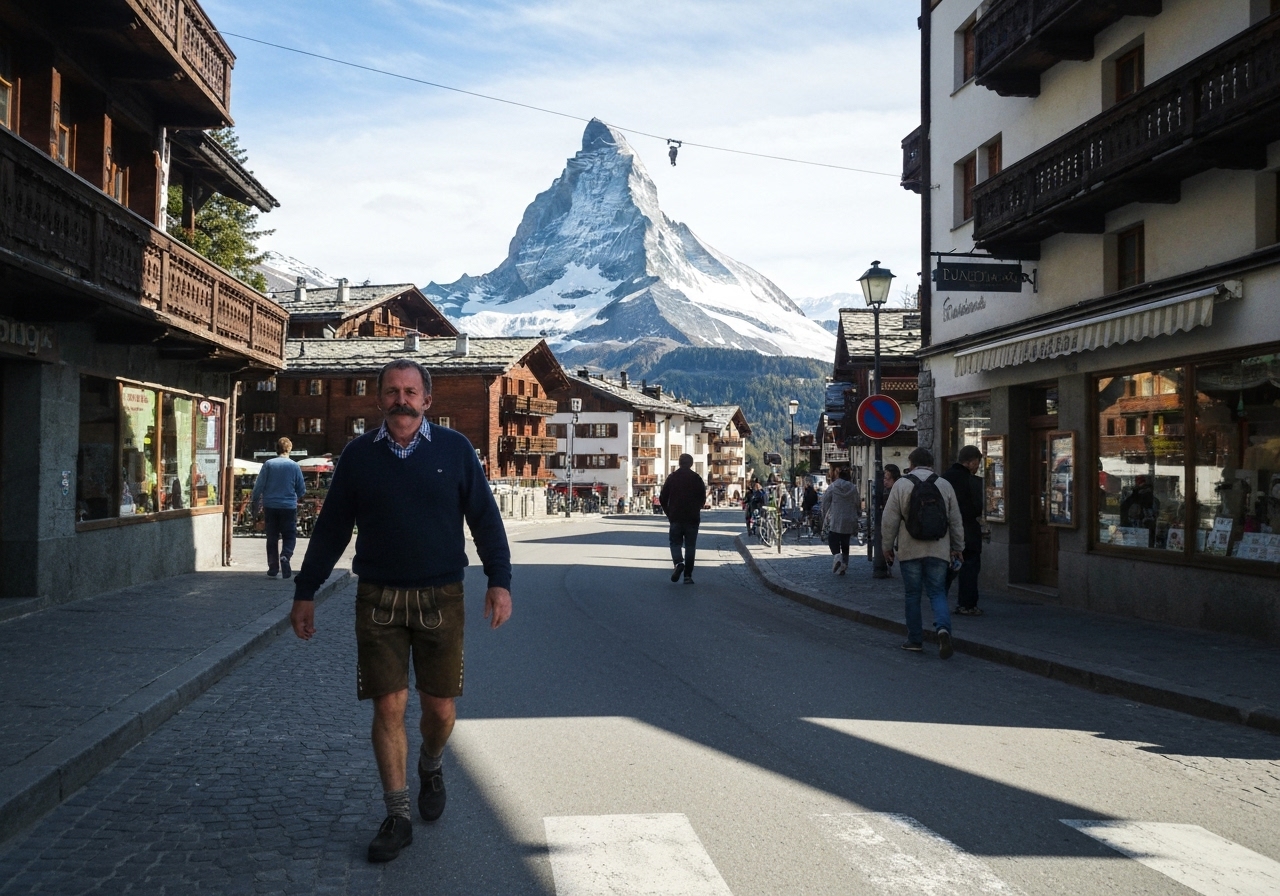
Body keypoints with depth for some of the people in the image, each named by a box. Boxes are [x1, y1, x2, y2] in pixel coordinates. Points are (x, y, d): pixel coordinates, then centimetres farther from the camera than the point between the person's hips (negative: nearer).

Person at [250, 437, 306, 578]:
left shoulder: (268, 464, -3)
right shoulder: (294, 466, -3)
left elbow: (259, 486, -3)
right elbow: (302, 490, 3)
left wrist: (254, 503, 10)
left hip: (270, 506, 1)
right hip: (289, 507, -1)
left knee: (272, 537, 10)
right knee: (289, 536, 6)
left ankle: (273, 566, 9)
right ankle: (285, 556, -20)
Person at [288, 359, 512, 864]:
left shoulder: (454, 449, 1)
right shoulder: (359, 455, 3)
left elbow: (485, 519, 2)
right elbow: (331, 528, 8)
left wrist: (499, 581, -6)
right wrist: (305, 593, 8)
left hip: (440, 597, 0)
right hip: (378, 599, 0)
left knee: (440, 707, 6)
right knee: (388, 707, -1)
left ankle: (431, 768, 39)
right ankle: (397, 818, 12)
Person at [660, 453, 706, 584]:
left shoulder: (672, 477, 0)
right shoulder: (697, 478, 0)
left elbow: (663, 498, 0)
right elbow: (703, 499, 4)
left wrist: (669, 513, 13)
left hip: (675, 518, 0)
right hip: (692, 518, 1)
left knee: (675, 542, 9)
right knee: (690, 546, 6)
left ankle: (678, 562, -20)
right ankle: (688, 575, 2)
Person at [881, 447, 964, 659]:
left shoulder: (901, 484, -2)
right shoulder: (945, 485, 5)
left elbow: (890, 520, -3)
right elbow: (956, 520, 10)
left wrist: (887, 546, 8)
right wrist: (958, 547, 20)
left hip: (910, 551, -1)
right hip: (938, 550, 2)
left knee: (912, 595, 9)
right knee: (937, 593, 6)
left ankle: (915, 639, 13)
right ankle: (943, 627, -19)